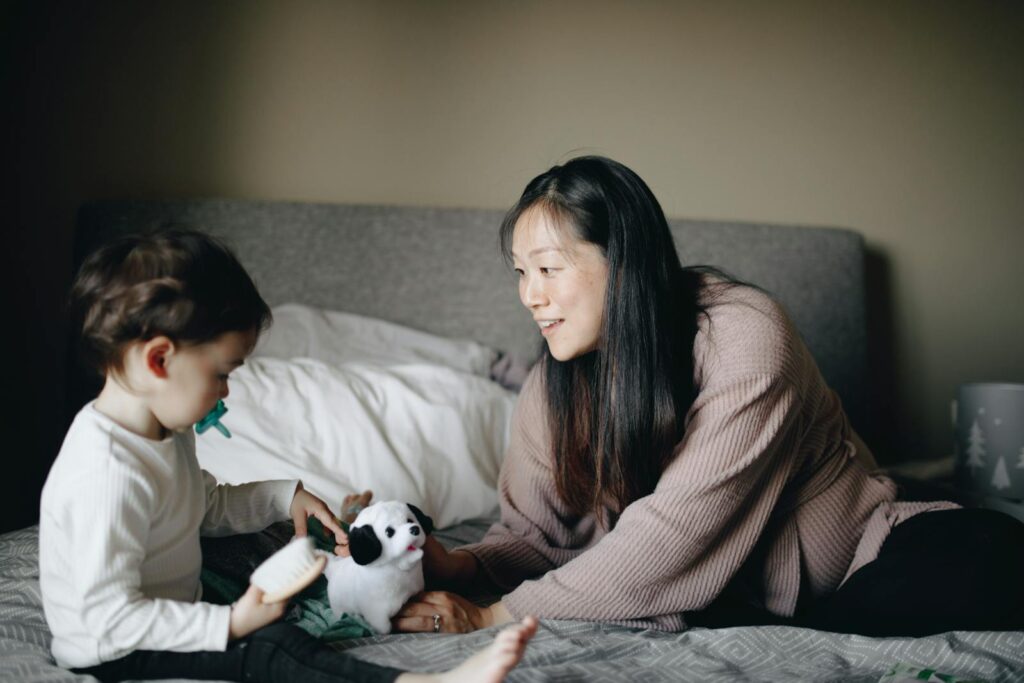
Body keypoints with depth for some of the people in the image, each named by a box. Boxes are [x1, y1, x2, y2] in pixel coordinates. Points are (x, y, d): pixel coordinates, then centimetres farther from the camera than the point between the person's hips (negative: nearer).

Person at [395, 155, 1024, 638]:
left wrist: (495, 617, -26)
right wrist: (458, 566, -22)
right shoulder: (553, 387, -5)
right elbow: (535, 532, 1)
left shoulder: (745, 337, -24)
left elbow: (674, 535, -28)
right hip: (714, 600, 6)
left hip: (848, 562, -6)